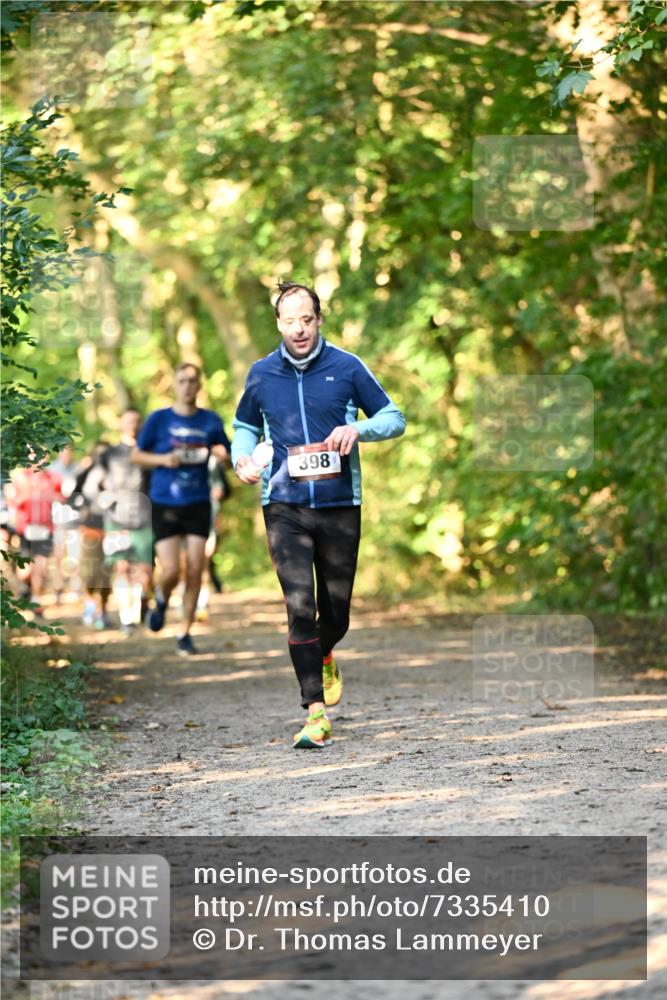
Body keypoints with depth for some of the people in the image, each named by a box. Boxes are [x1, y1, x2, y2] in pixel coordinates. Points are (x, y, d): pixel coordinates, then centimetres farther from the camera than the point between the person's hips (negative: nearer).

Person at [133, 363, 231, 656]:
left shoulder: (211, 421, 5)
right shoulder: (159, 419, 0)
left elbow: (227, 457, 13)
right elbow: (137, 455, 6)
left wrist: (222, 455, -10)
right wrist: (164, 459, -12)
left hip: (198, 504, 2)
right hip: (164, 505, -2)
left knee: (195, 571, -3)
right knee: (171, 571, -10)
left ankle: (186, 634, 10)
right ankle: (161, 599, 27)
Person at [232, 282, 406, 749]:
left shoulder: (347, 367, 0)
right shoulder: (261, 375, 6)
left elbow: (394, 417, 6)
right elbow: (245, 426, 22)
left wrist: (357, 429, -14)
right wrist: (242, 457, 1)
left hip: (340, 505, 0)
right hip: (284, 506, 0)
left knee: (336, 612, 8)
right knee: (299, 605, -15)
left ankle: (324, 656, 45)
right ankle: (316, 711, -11)